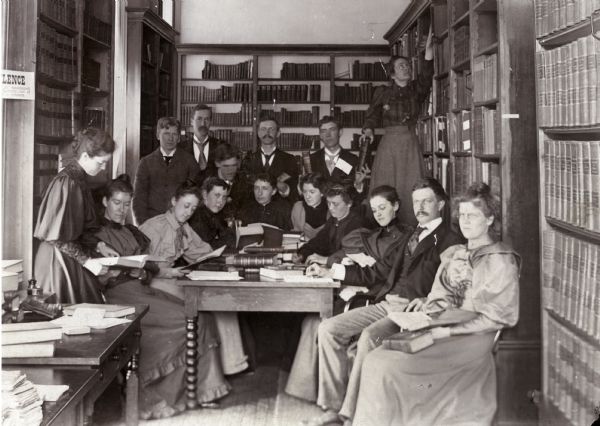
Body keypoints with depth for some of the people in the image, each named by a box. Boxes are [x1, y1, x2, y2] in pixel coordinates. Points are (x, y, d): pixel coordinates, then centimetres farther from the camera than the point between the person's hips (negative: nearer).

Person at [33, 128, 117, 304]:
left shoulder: (78, 180, 10)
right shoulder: (67, 183, -19)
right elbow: (56, 236, -20)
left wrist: (99, 246, 8)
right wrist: (86, 260, -19)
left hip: (71, 256, 9)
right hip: (60, 260, -9)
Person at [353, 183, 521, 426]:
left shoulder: (501, 260, -2)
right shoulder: (453, 254, 20)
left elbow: (501, 316, -9)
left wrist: (449, 331, -15)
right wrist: (425, 304, 2)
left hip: (470, 339, -7)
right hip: (437, 329, 7)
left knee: (385, 364, -25)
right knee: (374, 357, -18)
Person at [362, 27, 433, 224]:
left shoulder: (416, 90, 8)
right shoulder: (383, 92, 6)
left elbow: (426, 76, -10)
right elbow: (372, 115, 9)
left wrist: (429, 51, -25)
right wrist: (368, 129, -12)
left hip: (410, 143, 2)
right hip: (389, 143, -1)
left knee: (411, 190, -3)